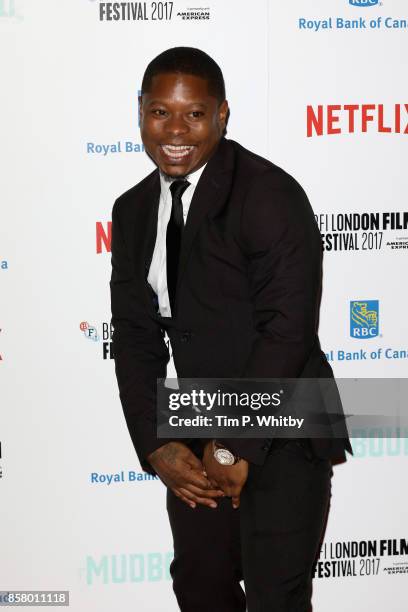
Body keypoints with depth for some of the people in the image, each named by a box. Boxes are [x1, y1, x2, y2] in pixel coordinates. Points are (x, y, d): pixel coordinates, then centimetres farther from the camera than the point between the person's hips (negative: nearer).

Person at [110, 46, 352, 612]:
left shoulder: (271, 195, -15)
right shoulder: (133, 210, 7)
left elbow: (288, 326, -20)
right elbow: (135, 334, 6)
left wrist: (239, 447, -18)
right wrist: (155, 445, -6)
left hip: (279, 439, -6)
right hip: (196, 442, 7)